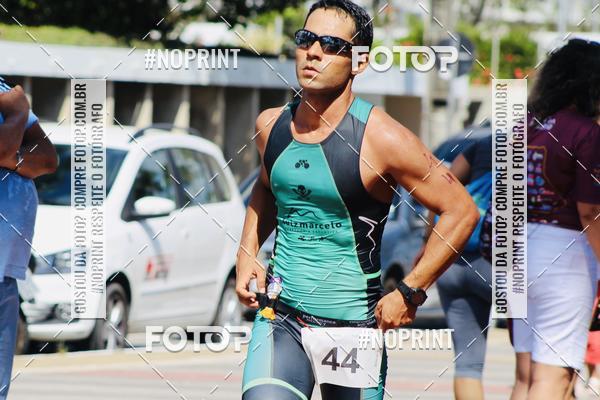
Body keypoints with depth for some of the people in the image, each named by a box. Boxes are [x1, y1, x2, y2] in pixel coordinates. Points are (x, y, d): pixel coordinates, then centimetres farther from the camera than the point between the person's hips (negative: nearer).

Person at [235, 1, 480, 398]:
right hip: (280, 320, 3)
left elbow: (462, 211, -7)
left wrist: (410, 293, -9)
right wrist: (247, 254, 12)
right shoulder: (271, 126, 5)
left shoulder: (381, 138, -12)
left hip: (353, 328, -3)